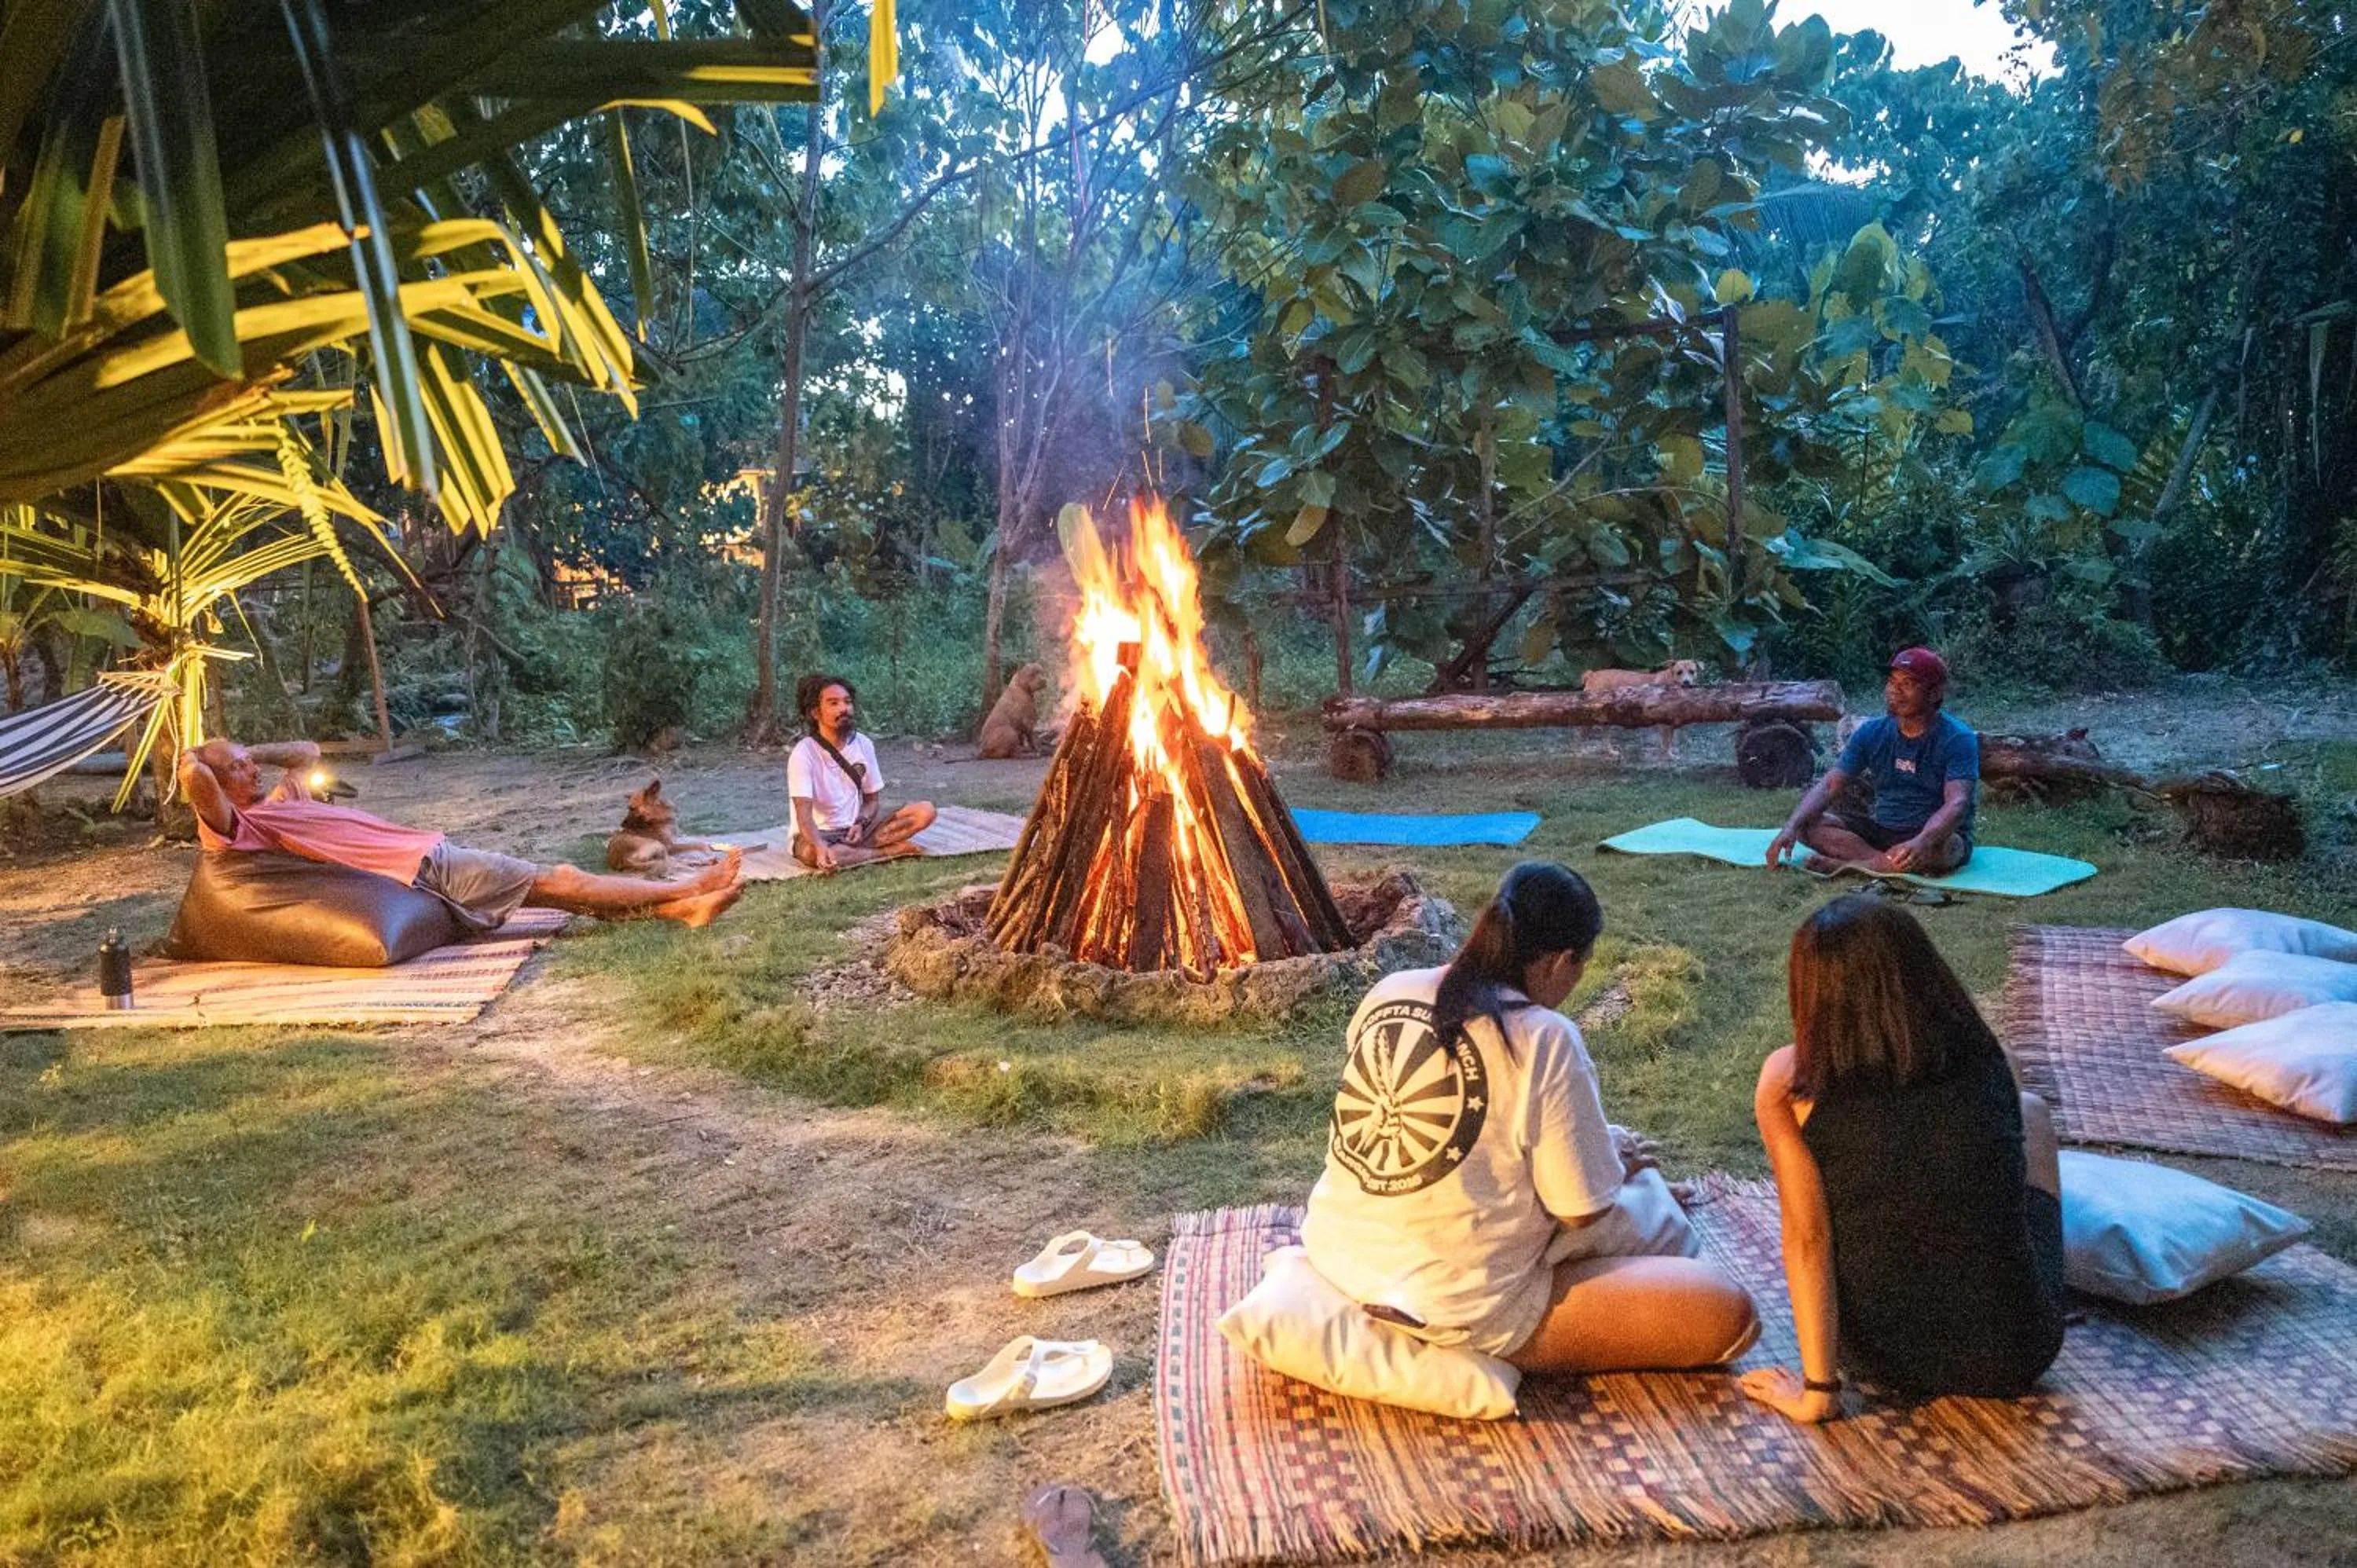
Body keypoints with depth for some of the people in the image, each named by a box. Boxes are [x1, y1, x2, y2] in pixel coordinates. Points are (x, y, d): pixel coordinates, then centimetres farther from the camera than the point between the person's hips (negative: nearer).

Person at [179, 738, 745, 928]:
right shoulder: (231, 828, -6)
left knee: (556, 881, 3)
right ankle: (685, 890, -3)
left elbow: (308, 751, 35)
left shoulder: (276, 803, 20)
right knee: (558, 883, -7)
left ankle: (681, 906, 1)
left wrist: (245, 750, 22)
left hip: (427, 852, 9)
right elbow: (193, 777, -24)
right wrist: (197, 758, -2)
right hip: (422, 870, -9)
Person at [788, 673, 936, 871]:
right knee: (811, 853, -43)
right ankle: (889, 850, -22)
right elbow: (804, 814, -26)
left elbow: (873, 798, 9)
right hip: (819, 834, -5)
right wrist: (821, 847, -46)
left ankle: (851, 852, -20)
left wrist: (861, 824, -15)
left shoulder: (863, 744, 0)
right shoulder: (804, 753, -17)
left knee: (925, 811, -12)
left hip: (855, 829, 5)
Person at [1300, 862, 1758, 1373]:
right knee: (1727, 1315, -4)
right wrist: (1618, 1160, 10)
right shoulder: (1545, 1040, -20)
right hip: (1460, 1308, -8)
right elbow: (1583, 1212, -13)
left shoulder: (1388, 991, -1)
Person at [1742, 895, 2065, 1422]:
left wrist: (1817, 1389, -10)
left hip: (1880, 1358, 0)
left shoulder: (1789, 1085, -16)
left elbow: (1806, 1239, -17)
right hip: (2009, 1358, 1)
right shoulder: (1984, 1060, -10)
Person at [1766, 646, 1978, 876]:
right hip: (1880, 829, 5)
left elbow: (1957, 804, -29)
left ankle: (1848, 864, -30)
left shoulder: (1957, 739, -16)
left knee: (1941, 848, -41)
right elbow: (1828, 786, -7)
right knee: (1807, 824, -16)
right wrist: (1790, 828, -24)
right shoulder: (1872, 732, -2)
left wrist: (1921, 842, -50)